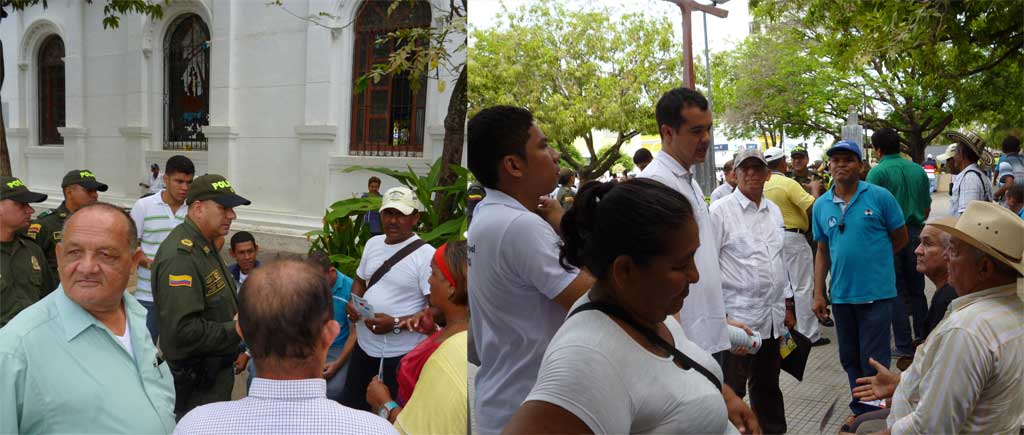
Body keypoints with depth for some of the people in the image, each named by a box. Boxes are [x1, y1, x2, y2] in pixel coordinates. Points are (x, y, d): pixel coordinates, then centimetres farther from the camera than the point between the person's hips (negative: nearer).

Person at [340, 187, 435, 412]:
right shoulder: (373, 243, 7)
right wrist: (353, 302, 1)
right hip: (364, 345, 7)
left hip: (401, 354, -7)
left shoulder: (426, 255, -16)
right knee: (350, 407, 18)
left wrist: (395, 324, -25)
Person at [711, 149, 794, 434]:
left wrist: (788, 306, 19)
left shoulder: (774, 211, 12)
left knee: (768, 385, 18)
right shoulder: (720, 211, -8)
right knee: (733, 390, 1)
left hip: (773, 315, 6)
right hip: (737, 316, -6)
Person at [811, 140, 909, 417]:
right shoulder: (821, 205, 6)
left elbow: (900, 238, 3)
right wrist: (818, 294, 6)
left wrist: (873, 258, 6)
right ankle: (860, 410, 31)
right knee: (850, 359, 15)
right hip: (841, 295, 4)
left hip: (876, 292, -4)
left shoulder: (879, 196, -6)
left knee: (874, 361, 1)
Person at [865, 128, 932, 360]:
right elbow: (927, 209, 12)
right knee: (917, 290, 15)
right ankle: (923, 338, 23)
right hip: (916, 233, 5)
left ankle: (904, 346, 5)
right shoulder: (918, 170, 7)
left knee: (897, 291, 2)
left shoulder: (878, 172, -11)